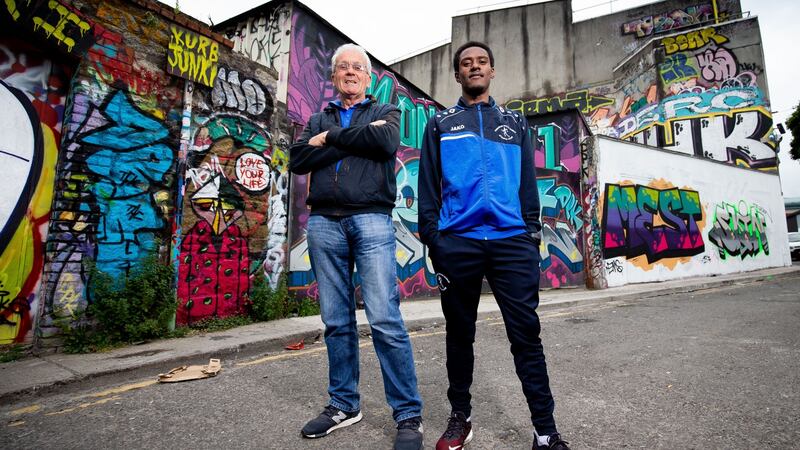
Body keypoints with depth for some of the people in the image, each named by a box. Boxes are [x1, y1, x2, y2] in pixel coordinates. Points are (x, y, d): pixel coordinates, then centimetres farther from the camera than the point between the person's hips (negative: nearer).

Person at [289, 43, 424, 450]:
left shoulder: (385, 112, 16)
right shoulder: (318, 120, 22)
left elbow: (386, 143, -8)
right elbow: (297, 160, 3)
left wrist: (331, 138, -1)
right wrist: (355, 140, -5)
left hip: (371, 221, -3)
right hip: (324, 223, 4)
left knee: (385, 319, -9)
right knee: (336, 321, 8)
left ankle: (409, 415, 4)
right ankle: (343, 405, 23)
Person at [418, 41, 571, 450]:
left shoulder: (514, 122, 19)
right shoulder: (441, 124, 15)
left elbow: (528, 182, 15)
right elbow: (428, 184, 7)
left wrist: (532, 233, 5)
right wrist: (430, 236, -2)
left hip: (512, 240, 1)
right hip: (458, 242, 0)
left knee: (526, 333, 0)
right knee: (460, 333, 9)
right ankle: (460, 416, 26)